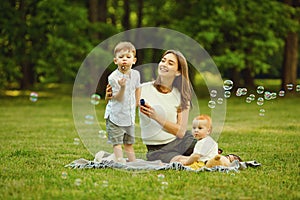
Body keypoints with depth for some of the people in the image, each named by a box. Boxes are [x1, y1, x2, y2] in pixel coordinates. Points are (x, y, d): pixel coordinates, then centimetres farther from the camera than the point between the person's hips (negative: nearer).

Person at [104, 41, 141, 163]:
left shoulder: (135, 74, 0)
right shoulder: (113, 77, -17)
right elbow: (118, 98, -19)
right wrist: (122, 87, -35)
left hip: (129, 116, 6)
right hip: (115, 115, -6)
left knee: (129, 142, 16)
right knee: (117, 143, -6)